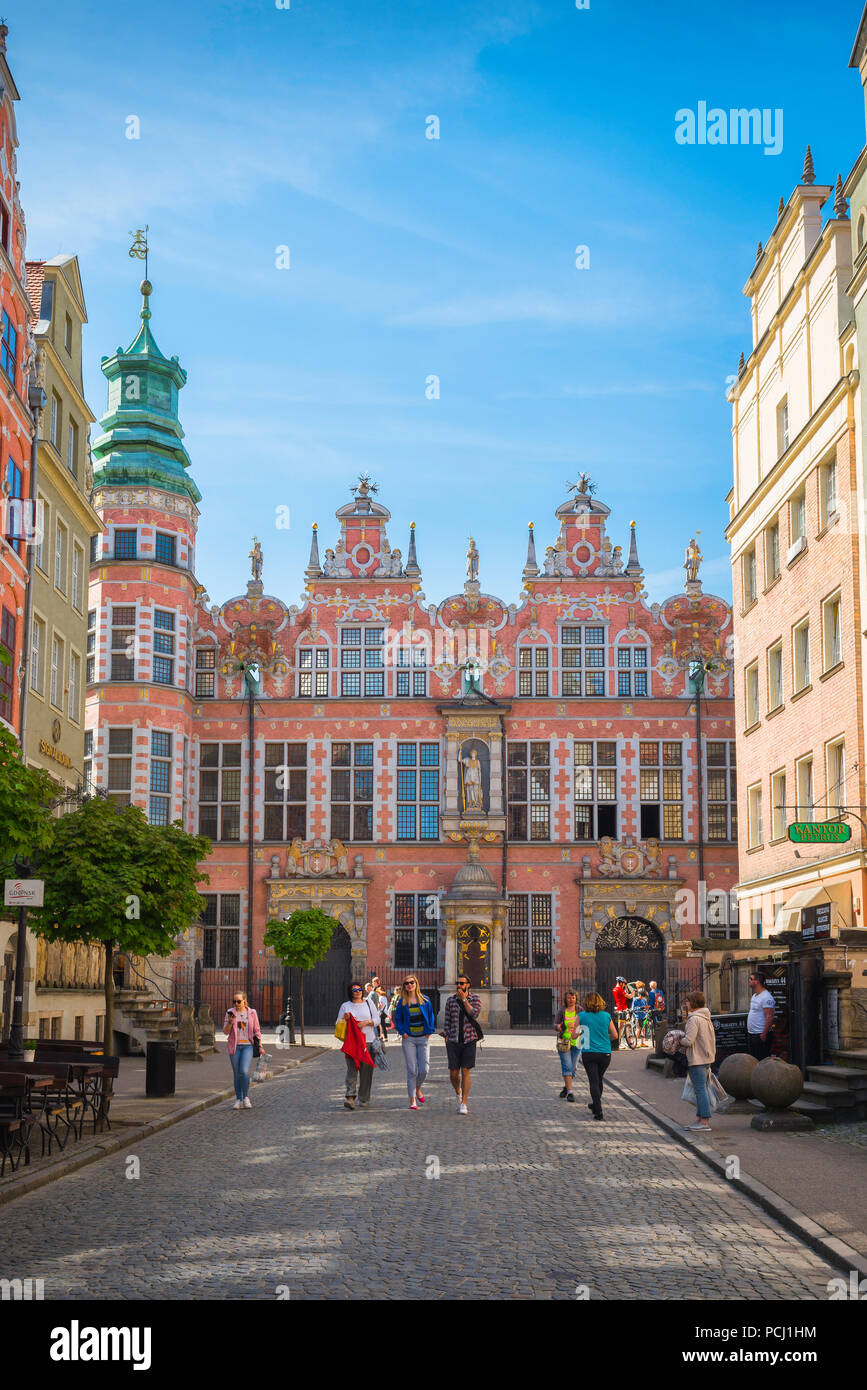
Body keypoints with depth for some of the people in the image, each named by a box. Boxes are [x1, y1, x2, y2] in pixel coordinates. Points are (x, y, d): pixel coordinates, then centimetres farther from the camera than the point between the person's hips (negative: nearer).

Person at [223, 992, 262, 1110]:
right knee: (237, 1074, 3)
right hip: (234, 1046, 2)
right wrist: (230, 1022, -19)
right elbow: (226, 1031, -1)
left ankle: (246, 1097, -4)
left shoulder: (252, 1013, 2)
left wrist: (260, 1046, 1)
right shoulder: (230, 1012, 2)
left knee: (244, 1071, -19)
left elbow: (257, 1031, 8)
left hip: (248, 1046, -2)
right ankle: (238, 1100, 11)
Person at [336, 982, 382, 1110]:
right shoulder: (345, 1006, 12)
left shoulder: (368, 1003, 12)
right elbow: (338, 1024, 11)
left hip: (368, 1041, 0)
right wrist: (345, 1019, -9)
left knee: (366, 1071, 0)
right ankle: (350, 1097, -18)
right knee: (351, 1069, -13)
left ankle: (364, 1100, 8)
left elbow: (377, 1019, 8)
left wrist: (366, 1022, -9)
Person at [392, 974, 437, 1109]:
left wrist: (429, 1031, 0)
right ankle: (412, 1100, 1)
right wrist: (403, 1032, -4)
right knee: (412, 1070, -5)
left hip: (423, 1038, 1)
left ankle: (418, 1089, 27)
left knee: (424, 1068, -4)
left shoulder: (425, 1000, 4)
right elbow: (397, 1019, 9)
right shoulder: (401, 1002, 3)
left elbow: (431, 1016, 9)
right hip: (409, 1039, -1)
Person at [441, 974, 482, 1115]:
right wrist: (446, 1039, 2)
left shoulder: (475, 999, 1)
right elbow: (447, 1021, 7)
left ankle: (463, 1104, -1)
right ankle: (458, 1092, 31)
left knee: (465, 1072, -6)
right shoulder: (450, 1000, 5)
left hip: (469, 1041, -2)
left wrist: (463, 999, -13)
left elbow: (474, 1014, -17)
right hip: (454, 1041, 2)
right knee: (453, 1073, 0)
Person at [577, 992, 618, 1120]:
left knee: (594, 1082, -2)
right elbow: (614, 1035, 5)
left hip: (589, 1053, -3)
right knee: (599, 1080, 20)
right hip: (605, 1053, 3)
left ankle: (598, 1112, -11)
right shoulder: (606, 1016, 3)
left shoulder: (582, 1016, -4)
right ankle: (594, 1104, 36)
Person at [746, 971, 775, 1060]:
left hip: (761, 1035, -10)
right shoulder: (754, 996, 15)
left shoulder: (766, 997, -16)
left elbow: (769, 1017, -22)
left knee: (762, 1061, -7)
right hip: (751, 1034, 10)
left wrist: (764, 1034, -25)